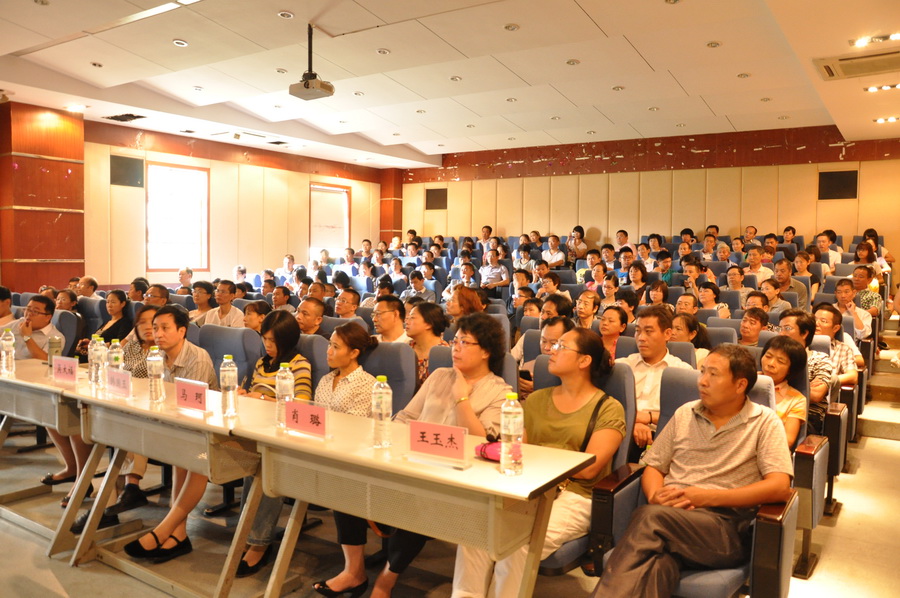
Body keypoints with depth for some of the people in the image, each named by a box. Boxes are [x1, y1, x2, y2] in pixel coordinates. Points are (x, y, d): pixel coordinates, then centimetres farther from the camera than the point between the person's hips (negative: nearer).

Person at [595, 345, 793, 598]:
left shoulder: (765, 422, 7)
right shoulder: (684, 414, 19)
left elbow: (780, 487, -5)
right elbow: (653, 468, 20)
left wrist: (705, 496, -12)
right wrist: (657, 496, -5)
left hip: (725, 527, -2)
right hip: (668, 514, 3)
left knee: (650, 518, -35)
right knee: (657, 563, -37)